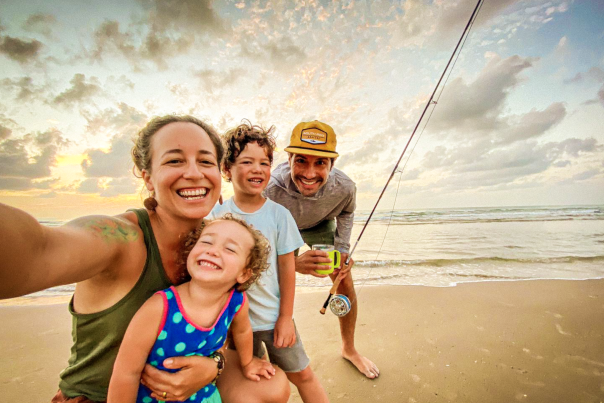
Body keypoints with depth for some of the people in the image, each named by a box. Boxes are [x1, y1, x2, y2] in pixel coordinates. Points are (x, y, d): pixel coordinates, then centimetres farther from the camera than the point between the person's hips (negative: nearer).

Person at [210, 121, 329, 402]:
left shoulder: (279, 214, -12)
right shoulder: (217, 214, -8)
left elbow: (287, 268, -8)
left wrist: (286, 317, -4)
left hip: (274, 316, -1)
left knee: (302, 373, 11)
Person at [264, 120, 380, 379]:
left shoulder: (345, 187, -33)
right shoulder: (271, 190, -42)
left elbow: (346, 213, -5)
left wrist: (342, 250, -14)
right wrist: (294, 263, -48)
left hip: (321, 226, 2)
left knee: (346, 283, 0)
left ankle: (349, 349, 28)